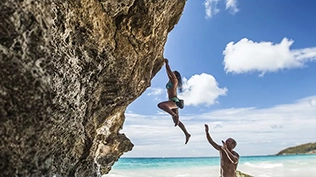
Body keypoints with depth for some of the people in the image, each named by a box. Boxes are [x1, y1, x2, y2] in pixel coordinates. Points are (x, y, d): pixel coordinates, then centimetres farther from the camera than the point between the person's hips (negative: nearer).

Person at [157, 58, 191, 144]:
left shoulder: (174, 79, 0)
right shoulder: (171, 81, 23)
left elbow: (169, 71, -3)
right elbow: (168, 72, 30)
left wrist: (166, 63, 10)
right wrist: (166, 64, 32)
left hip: (174, 101, -10)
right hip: (173, 102, 10)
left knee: (160, 105, -35)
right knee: (176, 121, 12)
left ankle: (175, 115, -31)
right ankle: (187, 134, 17)